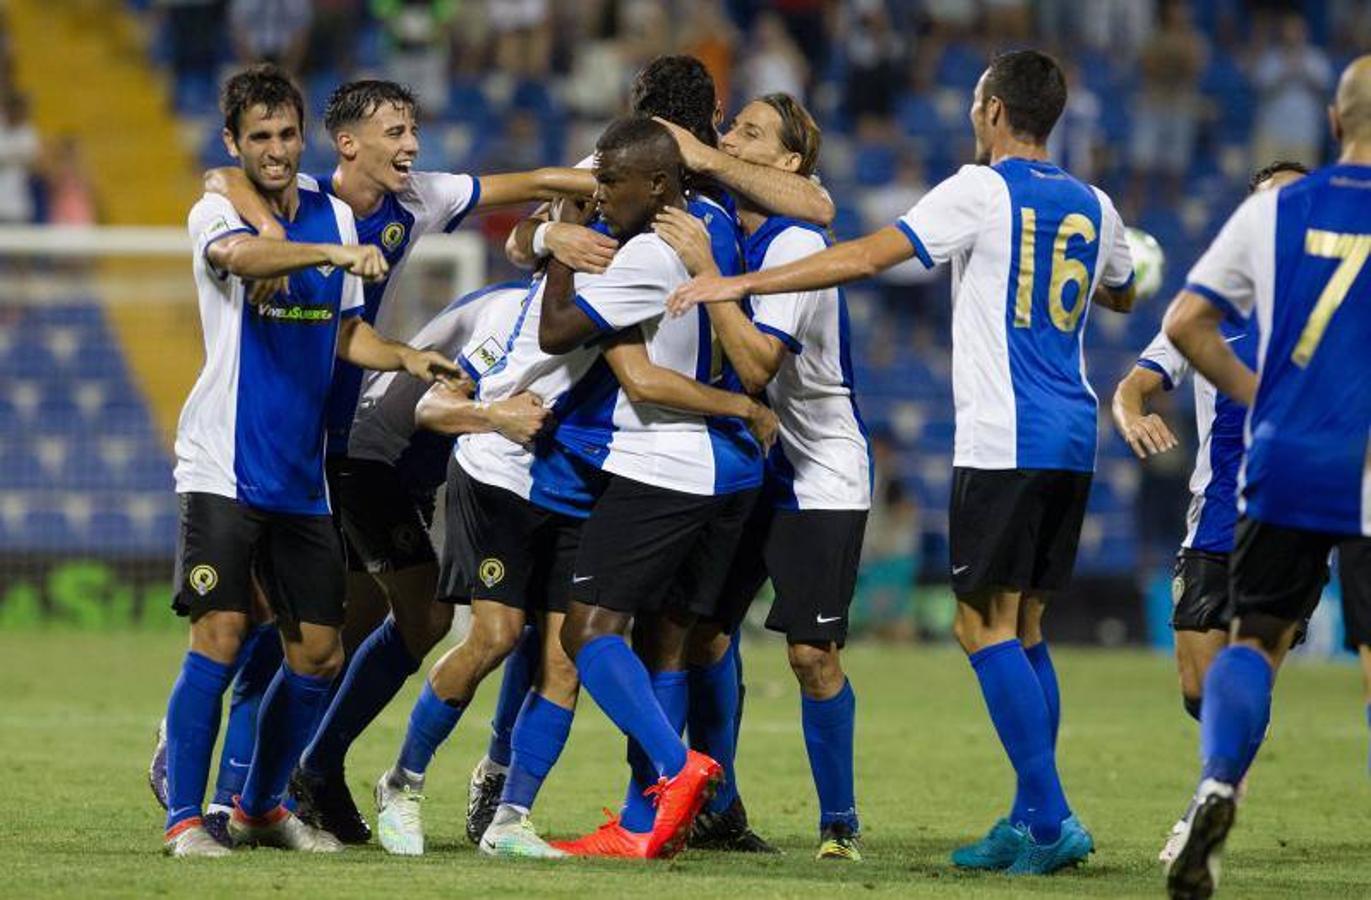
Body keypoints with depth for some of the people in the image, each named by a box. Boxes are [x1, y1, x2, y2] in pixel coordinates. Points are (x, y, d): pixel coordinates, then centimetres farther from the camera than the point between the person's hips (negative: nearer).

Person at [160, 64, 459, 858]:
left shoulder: (334, 217, 11)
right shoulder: (217, 212, -6)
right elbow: (238, 255, -31)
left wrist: (409, 358, 0)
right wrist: (330, 254, -45)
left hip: (303, 478, 6)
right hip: (224, 470, -6)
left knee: (318, 653, 5)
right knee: (222, 631, -14)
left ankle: (261, 807, 20)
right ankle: (184, 816, -8)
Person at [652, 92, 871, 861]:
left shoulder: (795, 245, -20)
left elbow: (757, 366, -29)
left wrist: (706, 271, -32)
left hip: (821, 479, -7)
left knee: (813, 654, -8)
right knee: (701, 635, -2)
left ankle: (840, 821, 6)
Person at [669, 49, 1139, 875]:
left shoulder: (981, 192, -7)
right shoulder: (1093, 207, 12)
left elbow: (866, 257, -13)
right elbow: (1122, 296, 32)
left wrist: (740, 283, -10)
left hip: (1004, 441, -7)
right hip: (1071, 441, 7)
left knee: (988, 626, -5)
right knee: (1023, 626, 13)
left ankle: (1050, 816, -13)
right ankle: (1031, 823, 11)